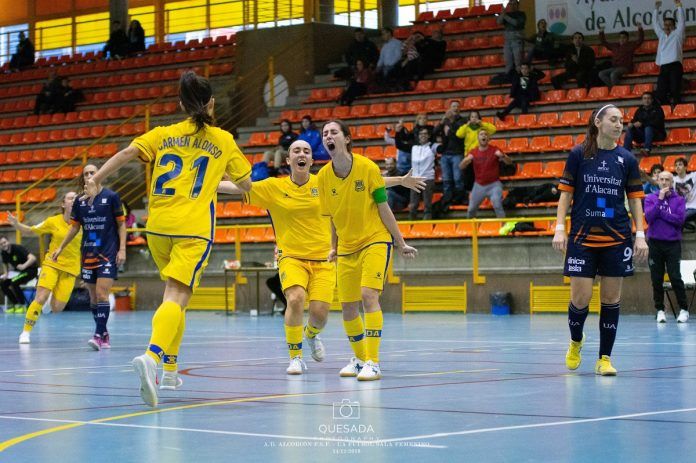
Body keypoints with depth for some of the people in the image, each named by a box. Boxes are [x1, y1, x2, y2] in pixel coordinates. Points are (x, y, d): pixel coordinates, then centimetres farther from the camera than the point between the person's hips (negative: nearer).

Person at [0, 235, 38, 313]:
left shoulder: (18, 248, -23)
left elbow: (33, 258, -35)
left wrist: (24, 266, -49)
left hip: (31, 270, -8)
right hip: (21, 272, 8)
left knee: (14, 282, -29)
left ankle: (23, 306, -17)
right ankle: (15, 304, 6)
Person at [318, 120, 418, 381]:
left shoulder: (367, 168, -12)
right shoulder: (323, 176, -2)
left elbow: (384, 209, -5)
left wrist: (400, 244, -2)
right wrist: (333, 248, 17)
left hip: (375, 240, -4)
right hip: (347, 247, 4)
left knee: (368, 294, -21)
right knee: (348, 306, 5)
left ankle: (372, 363, -20)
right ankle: (359, 359, 28)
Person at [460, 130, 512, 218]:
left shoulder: (494, 150, -9)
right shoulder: (473, 152, -1)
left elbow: (509, 162, -15)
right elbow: (461, 167, -3)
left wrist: (502, 156, -37)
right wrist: (466, 160, -26)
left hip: (494, 184, -3)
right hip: (479, 185, 3)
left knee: (497, 206, -23)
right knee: (471, 209, 9)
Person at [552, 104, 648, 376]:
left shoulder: (627, 159, 5)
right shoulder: (578, 155, 0)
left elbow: (635, 199, 8)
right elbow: (566, 193, 3)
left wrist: (640, 235, 0)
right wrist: (560, 228, -5)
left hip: (617, 239, 2)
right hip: (582, 238, -2)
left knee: (611, 299, 2)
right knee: (580, 299, -5)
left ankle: (604, 359, 10)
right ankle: (575, 341, 25)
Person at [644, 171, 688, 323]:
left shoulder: (679, 200, 3)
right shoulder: (650, 198, 5)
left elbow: (680, 219, -11)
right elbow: (649, 217, -9)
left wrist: (661, 213, -9)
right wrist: (660, 200, -13)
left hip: (673, 243, -2)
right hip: (655, 243, 2)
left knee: (675, 278, -8)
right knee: (656, 279, 4)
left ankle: (684, 309, 3)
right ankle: (660, 310, 13)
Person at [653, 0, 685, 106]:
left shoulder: (677, 34, 10)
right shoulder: (661, 35, 23)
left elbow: (682, 22, -1)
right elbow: (655, 23, 29)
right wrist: (656, 9, 27)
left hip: (675, 66, -5)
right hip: (663, 67, 5)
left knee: (675, 91, -14)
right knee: (660, 93, -4)